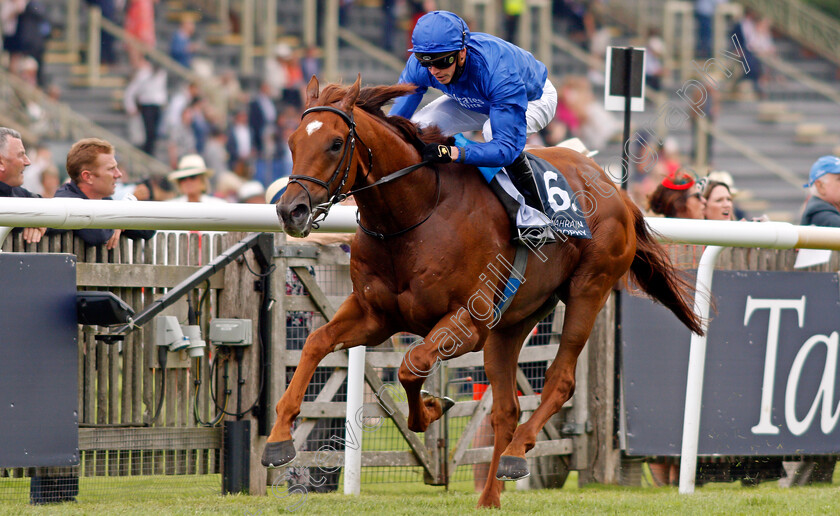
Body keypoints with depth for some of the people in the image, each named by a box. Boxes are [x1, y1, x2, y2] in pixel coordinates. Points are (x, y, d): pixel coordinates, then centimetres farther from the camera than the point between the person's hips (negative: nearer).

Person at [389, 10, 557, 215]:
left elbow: (507, 147, -48)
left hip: (534, 99, -5)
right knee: (418, 127, -16)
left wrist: (456, 153, -63)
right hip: (475, 101, 5)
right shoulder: (419, 65, -29)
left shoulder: (500, 73, -46)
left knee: (494, 129, -37)